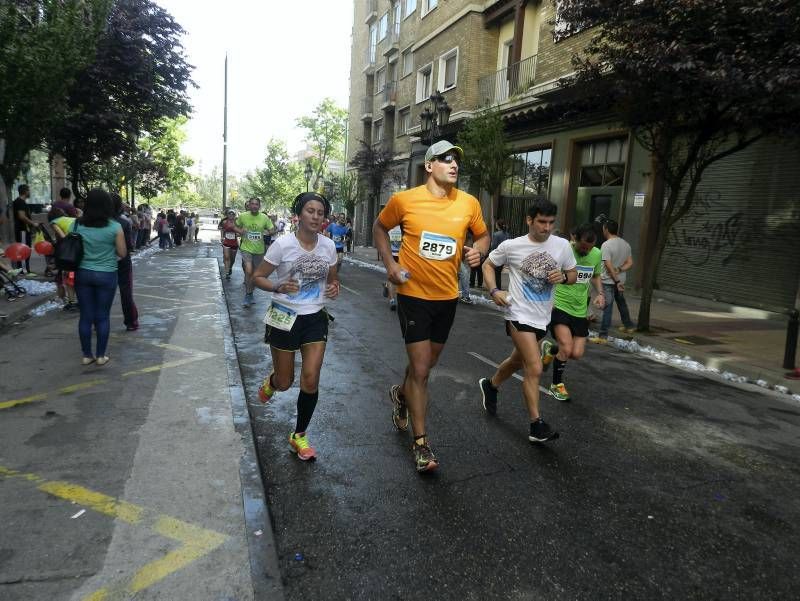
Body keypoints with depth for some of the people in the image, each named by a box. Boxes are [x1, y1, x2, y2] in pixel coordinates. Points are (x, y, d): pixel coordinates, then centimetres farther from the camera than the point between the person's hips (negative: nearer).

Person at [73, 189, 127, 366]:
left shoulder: (78, 225, -2)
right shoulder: (114, 227, -11)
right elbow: (122, 253, -6)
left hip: (83, 274, 3)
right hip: (106, 275, -2)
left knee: (85, 315, 9)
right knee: (103, 316, 7)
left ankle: (87, 355, 17)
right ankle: (101, 355, 14)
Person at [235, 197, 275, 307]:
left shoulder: (264, 218, -6)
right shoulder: (243, 216, -5)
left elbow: (272, 230, 3)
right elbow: (236, 227, 11)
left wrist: (267, 233, -19)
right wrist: (239, 231, -11)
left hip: (259, 250, 2)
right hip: (246, 248, -2)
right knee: (248, 271, -19)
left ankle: (250, 294, 35)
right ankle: (248, 295, -5)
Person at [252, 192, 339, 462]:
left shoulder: (328, 245, -2)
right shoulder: (282, 244, -13)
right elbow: (257, 277, -6)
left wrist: (334, 288, -10)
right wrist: (279, 288, -26)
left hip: (315, 318, 3)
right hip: (285, 318, -2)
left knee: (311, 381, -4)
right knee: (284, 383, 9)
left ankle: (299, 436, 17)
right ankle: (271, 381, 49)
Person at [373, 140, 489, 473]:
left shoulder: (469, 203, -2)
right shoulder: (404, 199, -9)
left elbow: (483, 235, 14)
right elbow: (380, 228, 8)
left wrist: (478, 250, -10)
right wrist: (389, 264, -5)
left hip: (447, 296, 4)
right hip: (413, 294, -4)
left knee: (426, 363, 20)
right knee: (421, 370, -3)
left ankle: (402, 394, 53)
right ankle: (420, 442, 13)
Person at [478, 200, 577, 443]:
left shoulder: (562, 245, -1)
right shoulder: (511, 246, -9)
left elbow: (573, 274, 11)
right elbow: (488, 265, 5)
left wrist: (563, 277, -13)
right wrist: (494, 290, -10)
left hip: (542, 318, 5)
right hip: (519, 315, -5)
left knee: (518, 361, 22)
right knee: (535, 369, -13)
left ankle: (490, 385, 49)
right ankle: (537, 425, -2)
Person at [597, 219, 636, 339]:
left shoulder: (606, 245, -17)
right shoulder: (626, 244, 7)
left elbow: (609, 266, -20)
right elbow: (630, 263, 5)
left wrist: (616, 281, -15)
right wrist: (619, 270, -9)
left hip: (608, 281, -7)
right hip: (621, 280, 7)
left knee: (607, 308, -8)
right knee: (621, 303, 25)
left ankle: (603, 335, -8)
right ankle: (628, 325, 41)